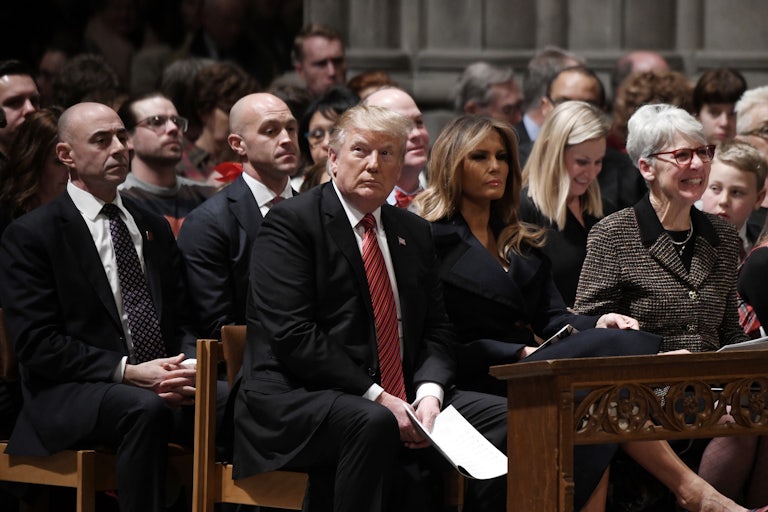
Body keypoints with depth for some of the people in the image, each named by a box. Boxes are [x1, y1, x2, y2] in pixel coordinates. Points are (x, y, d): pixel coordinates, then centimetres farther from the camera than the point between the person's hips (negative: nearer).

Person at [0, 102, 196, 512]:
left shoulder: (154, 229, 20)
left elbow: (183, 320, 18)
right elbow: (36, 344, -8)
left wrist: (184, 370, -7)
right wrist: (128, 371, -18)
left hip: (162, 385, 5)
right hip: (68, 394, -5)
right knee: (144, 409, -38)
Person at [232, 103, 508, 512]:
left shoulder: (414, 233, 18)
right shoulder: (291, 222, -4)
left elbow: (436, 330, 16)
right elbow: (293, 335, -13)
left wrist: (429, 393, -7)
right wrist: (376, 398, -18)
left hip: (400, 401, 7)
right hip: (298, 399, -7)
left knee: (503, 418, -10)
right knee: (372, 424, -38)